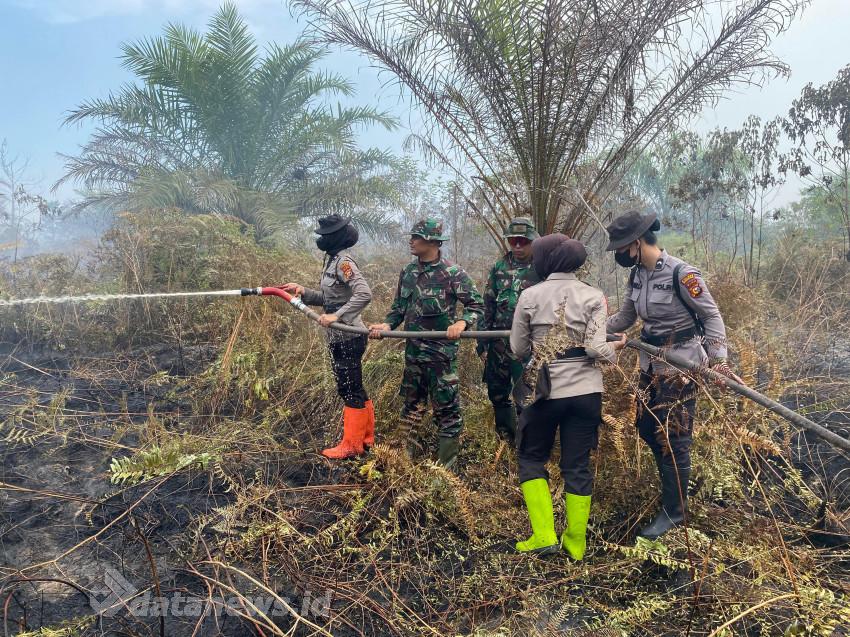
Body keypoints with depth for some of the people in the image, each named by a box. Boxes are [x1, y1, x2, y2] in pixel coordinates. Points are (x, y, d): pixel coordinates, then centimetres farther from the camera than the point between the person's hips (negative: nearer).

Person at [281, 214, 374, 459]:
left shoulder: (343, 262, -16)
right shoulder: (332, 260, 14)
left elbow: (364, 294, -28)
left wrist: (336, 316, -27)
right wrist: (303, 291, 7)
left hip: (348, 338, -10)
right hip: (339, 337, 10)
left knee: (349, 390, -1)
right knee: (354, 388, 17)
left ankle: (351, 445, 10)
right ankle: (366, 436, 28)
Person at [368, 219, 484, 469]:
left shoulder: (452, 273, -11)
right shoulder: (408, 273, 7)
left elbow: (476, 305, -7)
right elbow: (399, 308, 13)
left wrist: (461, 323, -25)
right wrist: (386, 325, -5)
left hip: (442, 353, -6)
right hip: (413, 352, 6)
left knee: (446, 408, 1)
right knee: (411, 404, 17)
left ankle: (446, 465, 12)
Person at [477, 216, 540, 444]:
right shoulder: (499, 267, 8)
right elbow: (487, 305, 10)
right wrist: (482, 342, 8)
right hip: (498, 343, 5)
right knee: (497, 395, 14)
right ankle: (506, 441, 33)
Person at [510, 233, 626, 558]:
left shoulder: (530, 296, -4)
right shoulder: (593, 296, -2)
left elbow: (518, 350, 2)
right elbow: (596, 349, -11)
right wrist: (614, 348, 10)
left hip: (547, 390, -2)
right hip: (586, 391, 2)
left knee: (532, 458, 17)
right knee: (578, 465, 12)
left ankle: (544, 535, 11)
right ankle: (575, 542, 23)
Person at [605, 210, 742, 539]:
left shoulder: (680, 273, -20)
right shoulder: (637, 275, 3)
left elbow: (712, 317, -13)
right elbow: (624, 318, 14)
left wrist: (717, 360, -20)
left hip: (680, 364, -8)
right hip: (651, 363, 8)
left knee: (672, 437, 1)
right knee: (647, 427, 16)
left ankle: (673, 510, 18)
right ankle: (674, 483, 40)